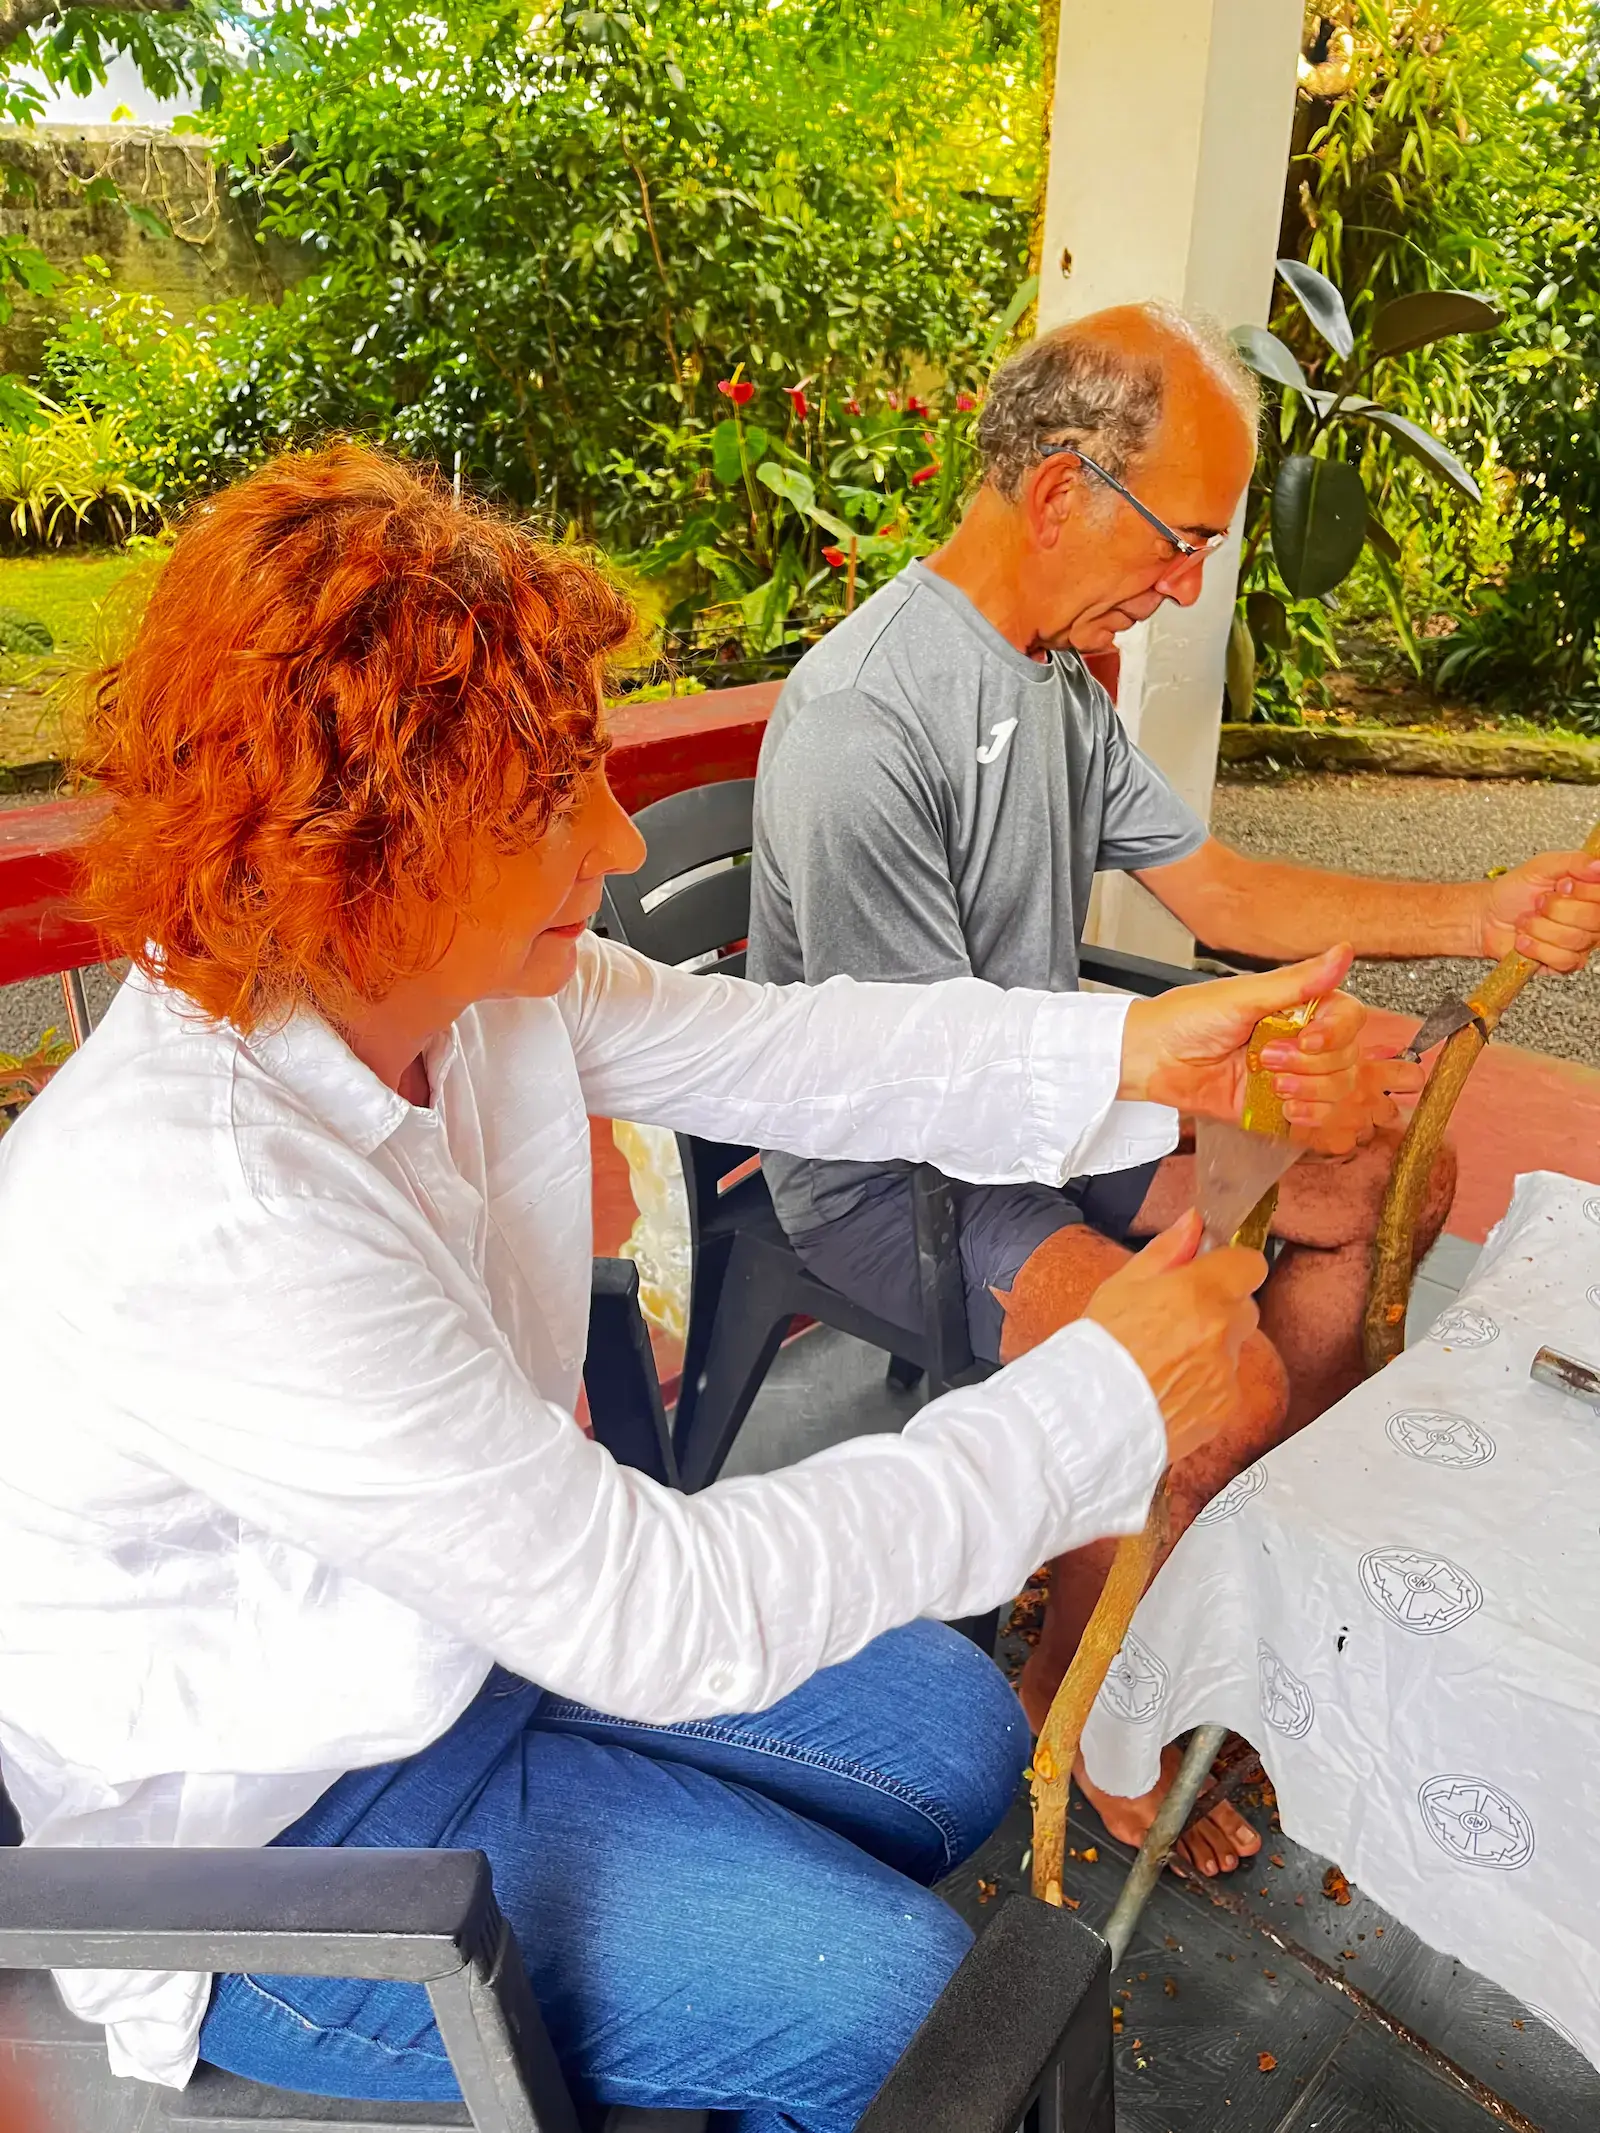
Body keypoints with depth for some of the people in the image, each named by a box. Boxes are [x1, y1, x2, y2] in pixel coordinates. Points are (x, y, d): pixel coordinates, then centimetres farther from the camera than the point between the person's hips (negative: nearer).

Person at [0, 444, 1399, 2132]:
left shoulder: (449, 974, -15)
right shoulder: (198, 1223, -38)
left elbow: (771, 1047, -5)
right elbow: (665, 1618, -35)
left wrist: (1132, 1049, -17)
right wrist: (1106, 1404, -29)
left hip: (473, 1602, 7)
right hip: (269, 1825, -7)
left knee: (948, 1732, 12)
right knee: (891, 1997, -10)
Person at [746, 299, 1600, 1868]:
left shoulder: (1059, 678, 6)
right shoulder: (861, 721, -25)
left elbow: (1214, 886, 9)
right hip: (880, 1171, -9)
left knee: (1401, 1180, 6)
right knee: (1223, 1383, -27)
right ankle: (1064, 1701, 3)